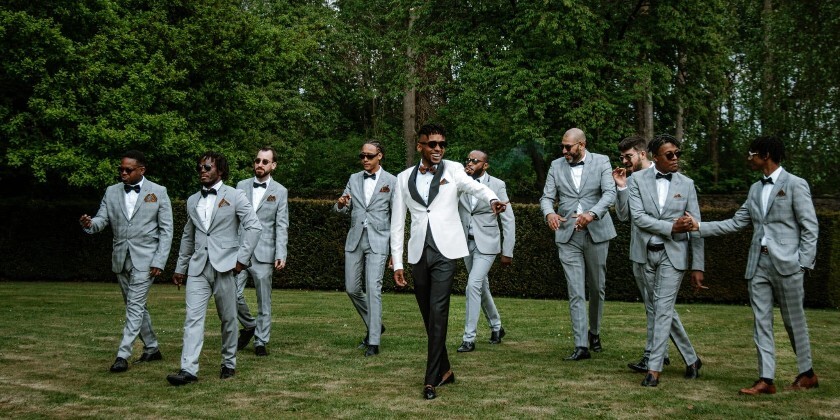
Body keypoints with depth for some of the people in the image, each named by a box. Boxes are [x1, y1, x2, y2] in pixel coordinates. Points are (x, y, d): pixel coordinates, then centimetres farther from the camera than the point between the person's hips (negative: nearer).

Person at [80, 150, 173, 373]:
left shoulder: (158, 192, -3)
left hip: (145, 259, -5)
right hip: (121, 259, 5)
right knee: (136, 306, 13)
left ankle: (123, 355, -9)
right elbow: (102, 219, 4)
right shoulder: (112, 192, 8)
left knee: (135, 306, -11)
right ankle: (152, 348, 27)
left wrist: (159, 261, -11)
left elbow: (166, 230, -3)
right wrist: (90, 224, -21)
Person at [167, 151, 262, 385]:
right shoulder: (193, 201, 16)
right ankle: (188, 370, -11)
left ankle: (229, 363, 21)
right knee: (193, 318, -7)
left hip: (224, 266, -4)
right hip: (198, 267, 4)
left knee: (228, 318, 6)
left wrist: (242, 258, -11)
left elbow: (254, 226, -6)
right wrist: (180, 267, 21)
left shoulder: (234, 196, 1)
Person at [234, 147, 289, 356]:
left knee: (264, 300, 2)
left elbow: (281, 226, 0)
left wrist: (281, 255, -9)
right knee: (234, 294, -5)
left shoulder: (280, 191, 5)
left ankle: (261, 341, 14)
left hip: (264, 252, -2)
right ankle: (249, 325, 22)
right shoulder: (241, 186, 11)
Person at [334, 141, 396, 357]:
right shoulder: (354, 179, 11)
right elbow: (343, 210, 14)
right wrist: (340, 204, -12)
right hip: (355, 239, 5)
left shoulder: (392, 181, -1)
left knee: (373, 289, -11)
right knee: (352, 288, 8)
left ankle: (373, 342, -8)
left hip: (378, 241, -5)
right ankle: (374, 325, 29)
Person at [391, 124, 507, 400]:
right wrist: (397, 262, 5)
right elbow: (397, 222, 10)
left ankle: (432, 379, -7)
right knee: (429, 315, 10)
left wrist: (492, 199, -38)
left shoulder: (452, 170, 3)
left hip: (445, 251, -3)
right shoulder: (404, 178, 10)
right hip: (418, 253, 3)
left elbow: (475, 186, -16)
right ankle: (444, 370, 26)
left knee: (438, 312, -12)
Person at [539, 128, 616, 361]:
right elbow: (547, 197, 3)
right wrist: (549, 213, -21)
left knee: (597, 288, 11)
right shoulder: (556, 166, 8)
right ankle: (581, 346, -6)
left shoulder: (601, 162, 1)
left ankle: (594, 333, 33)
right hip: (567, 236, 1)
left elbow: (610, 193, -11)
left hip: (596, 233, -1)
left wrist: (592, 214, -30)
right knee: (575, 293, -5)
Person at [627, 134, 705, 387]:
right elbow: (638, 216, -11)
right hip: (646, 253, 2)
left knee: (663, 309, -8)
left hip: (673, 253, -2)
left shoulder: (686, 184, 2)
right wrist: (671, 227, -19)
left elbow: (695, 227, 1)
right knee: (663, 308, 10)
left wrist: (697, 267, -3)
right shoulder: (639, 181, 0)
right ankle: (691, 359, 27)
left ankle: (654, 369, -2)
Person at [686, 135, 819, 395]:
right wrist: (700, 227, 6)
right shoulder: (755, 189, 15)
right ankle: (766, 379, 3)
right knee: (761, 322, 2)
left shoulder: (795, 185, -4)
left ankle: (807, 374, 21)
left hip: (786, 263, -6)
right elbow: (736, 223, 14)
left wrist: (803, 263, -12)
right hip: (758, 264, 6)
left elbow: (810, 227, -6)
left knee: (794, 321, 5)